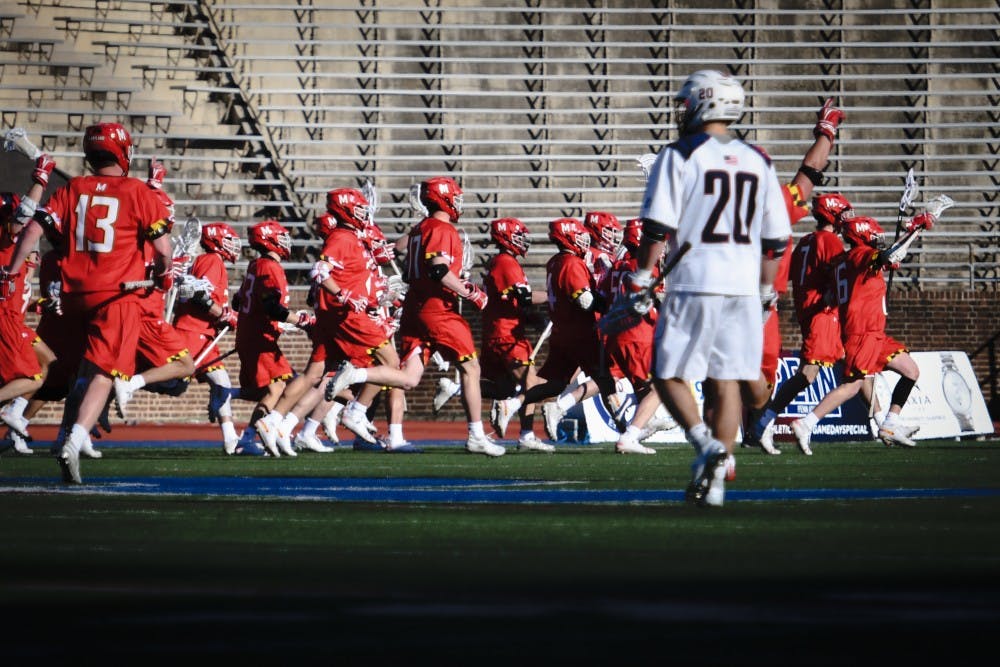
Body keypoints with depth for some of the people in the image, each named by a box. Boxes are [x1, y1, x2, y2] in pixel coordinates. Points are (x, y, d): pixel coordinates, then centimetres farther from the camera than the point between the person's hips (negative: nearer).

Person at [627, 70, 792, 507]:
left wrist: (640, 280, -2)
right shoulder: (758, 163, 11)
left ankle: (706, 444, -18)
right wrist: (765, 291, 24)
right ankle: (715, 480, 6)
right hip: (743, 287, 5)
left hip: (694, 285, -5)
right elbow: (776, 240, 13)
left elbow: (657, 228, -9)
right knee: (726, 382, 9)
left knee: (669, 376, 5)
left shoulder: (680, 156, -4)